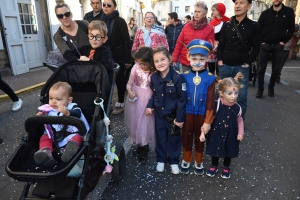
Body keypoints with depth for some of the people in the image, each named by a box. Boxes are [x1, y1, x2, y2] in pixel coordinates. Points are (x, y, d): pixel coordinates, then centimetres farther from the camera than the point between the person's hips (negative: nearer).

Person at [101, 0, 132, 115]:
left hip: (118, 56, -4)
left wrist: (127, 59, -14)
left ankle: (120, 103, 20)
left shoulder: (120, 21, -9)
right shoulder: (101, 20, 6)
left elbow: (127, 41, -11)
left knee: (120, 79, 6)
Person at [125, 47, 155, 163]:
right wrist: (130, 91, -18)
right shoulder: (136, 68, -8)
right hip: (135, 99, 4)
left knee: (145, 124, 7)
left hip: (147, 101, -3)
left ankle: (144, 150, 28)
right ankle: (139, 146, 38)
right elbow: (129, 83, 1)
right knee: (135, 122, 15)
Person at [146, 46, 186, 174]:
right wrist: (150, 106, -4)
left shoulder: (178, 78, -21)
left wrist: (180, 118, -16)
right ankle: (161, 160, 36)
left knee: (174, 138, 13)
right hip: (159, 114, 4)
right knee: (160, 137, 17)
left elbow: (182, 99, -17)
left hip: (173, 115, -3)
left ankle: (174, 161, 32)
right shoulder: (154, 77, -5)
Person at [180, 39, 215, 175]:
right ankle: (186, 160, 40)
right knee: (186, 137, 17)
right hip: (187, 113, 1)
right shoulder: (184, 76, -9)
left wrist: (208, 121, -9)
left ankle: (198, 162, 40)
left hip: (201, 115, -1)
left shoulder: (210, 78, -12)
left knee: (200, 138, 18)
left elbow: (210, 102, -10)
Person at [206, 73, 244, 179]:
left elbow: (239, 120, 1)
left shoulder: (237, 107, -14)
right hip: (216, 132, -2)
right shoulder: (216, 105, -23)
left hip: (231, 134, 2)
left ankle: (226, 168, 46)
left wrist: (240, 132, -6)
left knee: (229, 151, 20)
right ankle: (214, 166, 44)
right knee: (215, 150, 17)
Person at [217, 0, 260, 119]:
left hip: (241, 67, -2)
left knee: (241, 96, 5)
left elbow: (256, 48, 1)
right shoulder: (227, 25, 4)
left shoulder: (253, 26, -1)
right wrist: (219, 60, -3)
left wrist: (247, 63, -6)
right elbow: (221, 45, 7)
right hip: (225, 66, 2)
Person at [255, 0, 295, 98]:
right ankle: (260, 89, 13)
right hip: (265, 45, 0)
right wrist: (261, 41, -5)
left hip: (278, 46, 0)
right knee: (261, 69, 0)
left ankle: (271, 87, 27)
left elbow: (291, 28, 4)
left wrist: (284, 41, -3)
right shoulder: (265, 13, 1)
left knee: (276, 69, 6)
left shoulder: (289, 11, 1)